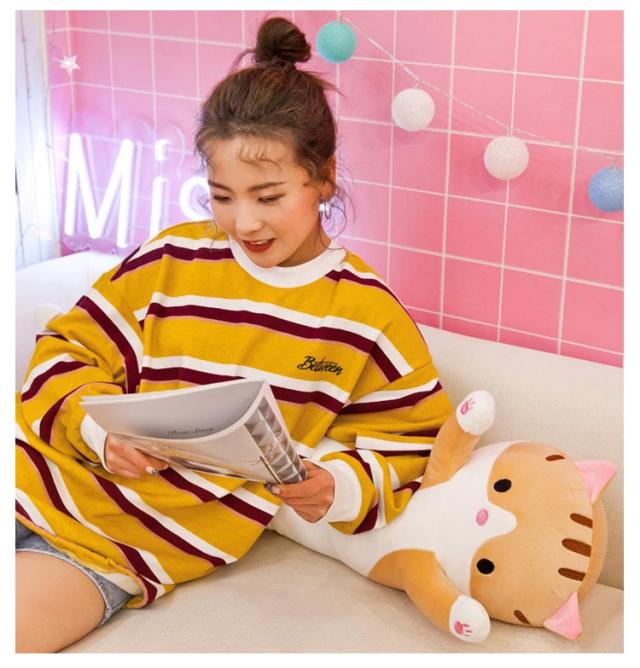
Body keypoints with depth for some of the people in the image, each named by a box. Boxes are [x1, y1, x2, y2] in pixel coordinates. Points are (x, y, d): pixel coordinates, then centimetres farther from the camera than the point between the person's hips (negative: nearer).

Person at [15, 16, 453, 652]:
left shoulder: (368, 314, -3)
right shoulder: (172, 259, 1)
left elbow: (411, 441, 3)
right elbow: (68, 349, 6)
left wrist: (342, 489, -17)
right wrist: (97, 425, -15)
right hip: (42, 474, 3)